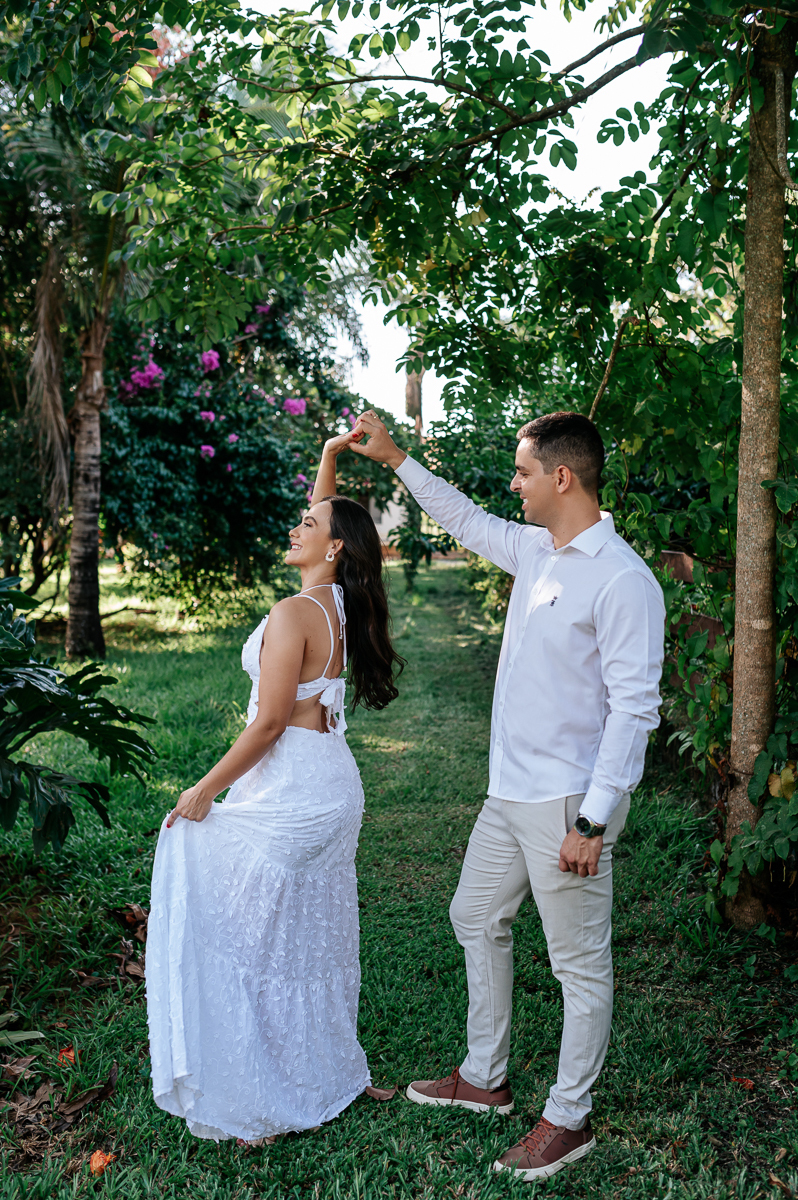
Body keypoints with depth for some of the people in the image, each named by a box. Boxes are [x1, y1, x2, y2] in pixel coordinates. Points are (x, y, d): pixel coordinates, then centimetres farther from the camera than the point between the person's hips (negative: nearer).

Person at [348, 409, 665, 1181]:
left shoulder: (622, 580, -20)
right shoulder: (536, 551, 6)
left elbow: (634, 710, -21)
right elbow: (469, 523, 26)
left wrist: (592, 822, -22)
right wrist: (395, 459, 27)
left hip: (566, 806, -10)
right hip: (510, 795, 10)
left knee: (580, 964, 6)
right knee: (476, 920, 21)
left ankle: (568, 1119, 23)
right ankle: (483, 1079, 38)